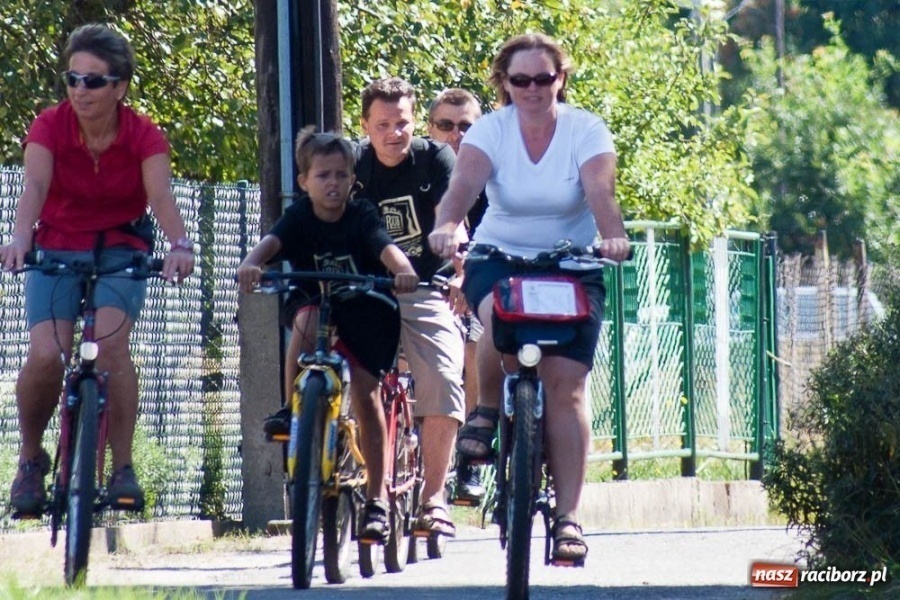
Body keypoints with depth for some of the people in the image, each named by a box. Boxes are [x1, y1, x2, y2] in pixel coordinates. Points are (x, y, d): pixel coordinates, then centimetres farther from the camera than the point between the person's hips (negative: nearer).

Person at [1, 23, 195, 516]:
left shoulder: (143, 137, -13)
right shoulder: (50, 127, -15)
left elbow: (161, 194, -29)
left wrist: (179, 246, -49)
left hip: (120, 252, 0)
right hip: (56, 250, 0)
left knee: (111, 343, -27)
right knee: (45, 355, -21)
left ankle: (123, 468, -17)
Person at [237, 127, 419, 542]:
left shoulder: (361, 217, -15)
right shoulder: (299, 218, -12)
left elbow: (387, 248, -32)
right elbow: (271, 243, -30)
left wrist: (404, 270, -56)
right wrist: (251, 265, -54)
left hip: (364, 311, -1)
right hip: (314, 301, 1)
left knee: (365, 394, -9)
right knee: (306, 320, -35)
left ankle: (377, 496, -1)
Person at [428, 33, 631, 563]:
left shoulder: (586, 131, -6)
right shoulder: (491, 130, -4)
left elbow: (600, 191, -22)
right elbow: (464, 185, -22)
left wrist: (613, 236, -42)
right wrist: (447, 227, -43)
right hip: (499, 257, 0)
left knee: (566, 385, -13)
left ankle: (569, 516, -12)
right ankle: (488, 409, -5)